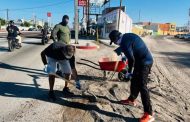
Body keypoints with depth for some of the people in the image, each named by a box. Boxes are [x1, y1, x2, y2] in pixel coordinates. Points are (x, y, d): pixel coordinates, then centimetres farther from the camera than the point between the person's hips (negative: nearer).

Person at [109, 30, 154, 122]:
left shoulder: (125, 42, -20)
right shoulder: (127, 36, 9)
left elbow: (131, 59, -19)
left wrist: (129, 71, -5)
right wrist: (119, 49, 46)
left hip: (144, 62, -10)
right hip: (145, 60, 10)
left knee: (142, 86, -9)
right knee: (134, 81, 20)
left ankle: (149, 114, -3)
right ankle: (131, 100, 39)